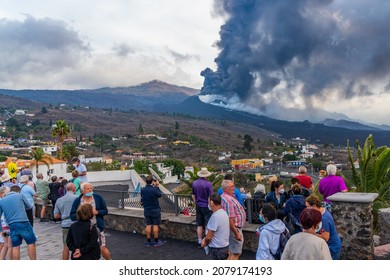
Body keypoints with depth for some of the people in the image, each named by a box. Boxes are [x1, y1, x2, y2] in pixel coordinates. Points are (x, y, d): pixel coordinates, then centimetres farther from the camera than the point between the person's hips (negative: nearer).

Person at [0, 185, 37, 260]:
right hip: (23, 223, -3)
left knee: (15, 247, 10)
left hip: (12, 226, 4)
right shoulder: (20, 196, 5)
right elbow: (28, 206, 19)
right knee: (31, 243, 7)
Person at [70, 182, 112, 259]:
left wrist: (97, 212, -16)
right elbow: (72, 216, -2)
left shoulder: (98, 198, -2)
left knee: (103, 249, -2)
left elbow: (106, 211, 2)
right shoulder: (77, 201, -2)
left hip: (97, 228, -1)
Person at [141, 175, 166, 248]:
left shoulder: (142, 190, -5)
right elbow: (159, 195, -3)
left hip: (146, 210, 5)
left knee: (148, 225, 11)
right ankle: (156, 242, 10)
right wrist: (157, 186, 4)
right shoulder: (154, 190, -20)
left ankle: (148, 242, 17)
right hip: (155, 210, -5)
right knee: (155, 225, 4)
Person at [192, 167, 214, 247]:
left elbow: (193, 196, 11)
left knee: (199, 225, 13)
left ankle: (200, 242, 21)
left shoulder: (194, 183, 2)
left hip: (198, 206, 6)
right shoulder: (208, 184, -16)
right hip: (207, 206, -5)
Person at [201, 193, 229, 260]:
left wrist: (205, 243, 0)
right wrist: (205, 238, 6)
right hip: (224, 245, 9)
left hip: (217, 248, -9)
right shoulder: (223, 212, 4)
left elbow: (209, 236, -20)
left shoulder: (215, 216, -25)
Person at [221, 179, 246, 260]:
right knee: (236, 253, -2)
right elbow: (230, 219, -28)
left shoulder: (229, 196, 8)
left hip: (235, 227, 11)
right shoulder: (228, 200, -26)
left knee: (232, 251, 22)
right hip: (234, 228, -11)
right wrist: (236, 233, -23)